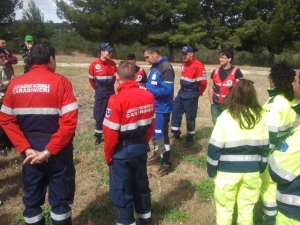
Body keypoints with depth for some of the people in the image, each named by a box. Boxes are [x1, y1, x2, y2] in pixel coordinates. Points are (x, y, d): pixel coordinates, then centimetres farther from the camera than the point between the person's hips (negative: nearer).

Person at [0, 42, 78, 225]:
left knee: (32, 198, 19)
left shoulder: (15, 83, 0)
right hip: (58, 149, -3)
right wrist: (49, 151, -17)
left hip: (30, 150, 4)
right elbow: (69, 121, -21)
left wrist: (26, 148, -6)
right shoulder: (60, 82, -12)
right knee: (60, 199, 12)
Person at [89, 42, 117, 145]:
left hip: (111, 93, 2)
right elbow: (91, 79, 2)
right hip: (100, 94, -2)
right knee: (99, 115, 5)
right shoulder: (94, 65, -13)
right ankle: (98, 136, 18)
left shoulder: (112, 64, -4)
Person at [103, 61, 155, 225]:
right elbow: (151, 125, 3)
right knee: (141, 184, 25)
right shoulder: (148, 97, -5)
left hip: (122, 151, -6)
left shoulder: (117, 99, -23)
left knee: (121, 190, 11)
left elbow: (111, 132, -19)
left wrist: (108, 154, -4)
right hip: (141, 148, 6)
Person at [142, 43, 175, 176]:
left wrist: (148, 91, -23)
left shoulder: (166, 69, -19)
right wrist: (144, 86, -1)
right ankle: (157, 155, 36)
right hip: (152, 106, 9)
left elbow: (167, 90, -26)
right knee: (153, 133, 19)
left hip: (162, 108, -9)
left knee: (161, 135, -3)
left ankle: (166, 162, 9)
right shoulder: (154, 67, 10)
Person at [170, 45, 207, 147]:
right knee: (175, 112, 8)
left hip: (191, 96, -8)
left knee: (190, 117, 3)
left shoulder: (198, 66, -19)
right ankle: (176, 133, 21)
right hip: (181, 93, 8)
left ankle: (190, 138, 18)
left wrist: (198, 93, -5)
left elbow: (203, 82, -19)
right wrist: (182, 90, 17)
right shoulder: (184, 64, 9)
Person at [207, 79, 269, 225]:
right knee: (247, 207, 18)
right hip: (252, 171, 3)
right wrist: (260, 168, 18)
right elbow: (265, 147, 5)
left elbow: (215, 147, -11)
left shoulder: (226, 117, -14)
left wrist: (211, 171, 1)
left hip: (228, 171, -3)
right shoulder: (261, 117, -3)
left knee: (225, 207, 13)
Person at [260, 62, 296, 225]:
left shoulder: (275, 103, -25)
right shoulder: (290, 100, 3)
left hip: (273, 153, -9)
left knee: (268, 185, 5)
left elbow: (271, 133, -25)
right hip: (284, 151, 9)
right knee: (277, 184, 22)